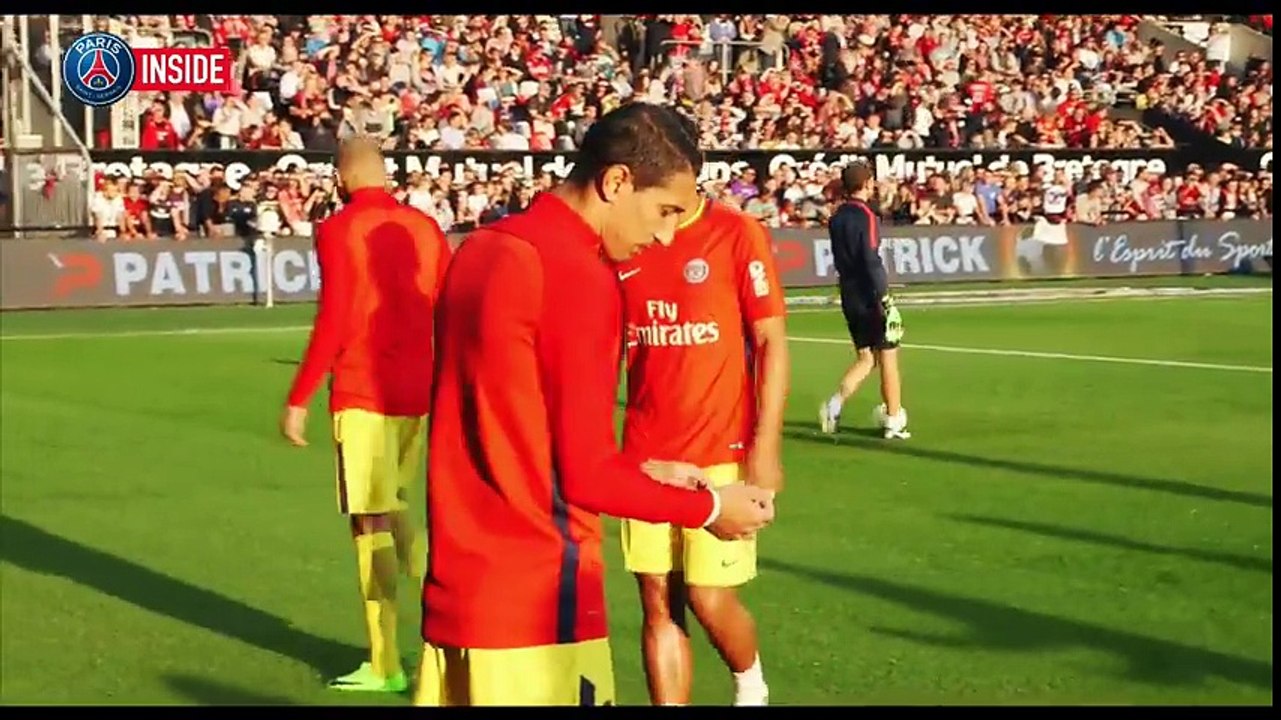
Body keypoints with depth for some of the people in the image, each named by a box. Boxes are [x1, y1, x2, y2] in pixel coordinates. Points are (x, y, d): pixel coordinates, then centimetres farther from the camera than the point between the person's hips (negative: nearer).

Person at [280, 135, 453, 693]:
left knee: (370, 523, 1)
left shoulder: (338, 230, -7)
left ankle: (385, 665, 6)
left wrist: (298, 399, -9)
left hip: (362, 396, -5)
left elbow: (332, 322, -14)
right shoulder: (424, 227, 8)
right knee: (391, 510, 23)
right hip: (419, 394, 6)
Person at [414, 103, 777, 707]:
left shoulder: (482, 250, 10)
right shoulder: (580, 276, -15)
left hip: (455, 589, 8)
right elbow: (587, 473, -14)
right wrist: (710, 508, -1)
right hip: (536, 601, -8)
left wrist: (643, 470, 16)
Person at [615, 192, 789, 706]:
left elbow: (771, 342, -6)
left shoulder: (738, 235, -7)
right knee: (658, 605, 4)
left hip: (721, 452, -4)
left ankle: (750, 683, 30)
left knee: (709, 599, -1)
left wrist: (766, 447, -12)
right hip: (645, 455, 4)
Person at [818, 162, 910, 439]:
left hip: (849, 297, 7)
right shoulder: (867, 216, -15)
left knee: (865, 358, 14)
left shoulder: (836, 218, 7)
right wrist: (884, 298, -18)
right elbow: (871, 261, -20)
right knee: (887, 357, 4)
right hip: (870, 298, -7)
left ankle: (835, 404, -4)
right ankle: (894, 421, 10)